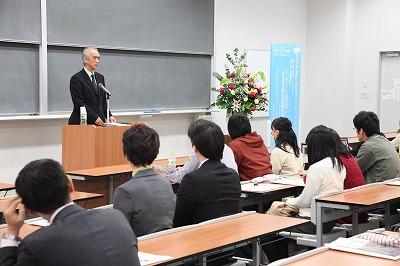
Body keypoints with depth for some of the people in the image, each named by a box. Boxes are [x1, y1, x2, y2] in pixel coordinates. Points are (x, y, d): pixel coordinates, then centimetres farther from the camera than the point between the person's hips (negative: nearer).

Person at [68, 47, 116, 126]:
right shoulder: (76, 78, -6)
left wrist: (109, 116, 0)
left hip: (99, 123, 6)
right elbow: (79, 103, -13)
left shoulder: (100, 77, 16)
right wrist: (94, 118, -19)